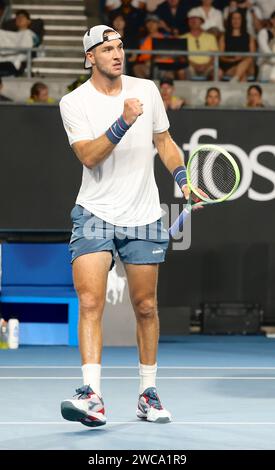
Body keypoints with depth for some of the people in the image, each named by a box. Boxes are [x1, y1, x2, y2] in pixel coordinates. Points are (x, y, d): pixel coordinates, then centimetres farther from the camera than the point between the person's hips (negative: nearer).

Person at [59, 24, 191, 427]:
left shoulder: (147, 90, 5)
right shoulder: (74, 102, -4)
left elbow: (164, 141, 16)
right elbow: (89, 156, -16)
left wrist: (183, 178, 1)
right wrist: (123, 123, -27)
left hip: (143, 217, 3)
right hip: (95, 215, -3)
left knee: (145, 307, 7)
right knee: (90, 303, -16)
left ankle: (148, 394, 20)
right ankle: (92, 397, -23)